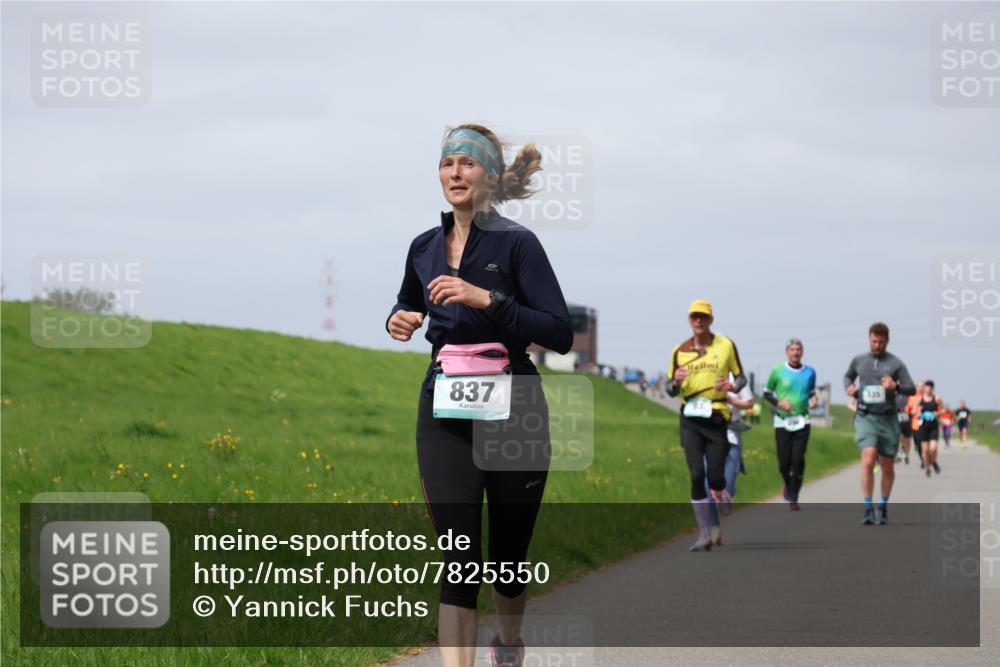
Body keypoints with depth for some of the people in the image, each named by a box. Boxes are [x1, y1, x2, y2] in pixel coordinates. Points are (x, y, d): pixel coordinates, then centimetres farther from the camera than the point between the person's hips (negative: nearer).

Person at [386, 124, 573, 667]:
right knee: (460, 556, -10)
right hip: (445, 413, 2)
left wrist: (487, 299, -23)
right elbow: (407, 303, 28)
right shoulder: (424, 247, 7)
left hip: (513, 410, -2)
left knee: (508, 550, 13)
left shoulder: (517, 244, -7)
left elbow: (560, 334, -15)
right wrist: (400, 320, 4)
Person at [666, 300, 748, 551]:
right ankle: (705, 534, 0)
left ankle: (723, 499, 31)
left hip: (716, 417, -1)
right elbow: (671, 390, 13)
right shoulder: (679, 351, 9)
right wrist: (675, 381, -11)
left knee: (715, 477, -7)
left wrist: (732, 386, -13)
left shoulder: (726, 346, 5)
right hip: (690, 419, 1)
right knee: (696, 475, -6)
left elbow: (741, 377, 10)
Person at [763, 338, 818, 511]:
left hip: (802, 421, 1)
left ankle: (793, 497, -2)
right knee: (784, 462, -1)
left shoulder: (810, 372, 7)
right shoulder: (777, 371, -1)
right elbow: (766, 393, 7)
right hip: (782, 421, -1)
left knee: (798, 459, -12)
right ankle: (788, 484, 32)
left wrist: (813, 399, 0)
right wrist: (778, 402, -10)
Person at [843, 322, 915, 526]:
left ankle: (883, 506, 27)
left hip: (888, 419, 0)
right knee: (868, 460, -20)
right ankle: (868, 509, -17)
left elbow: (911, 389, -2)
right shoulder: (858, 360, 8)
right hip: (865, 418, 0)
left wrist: (896, 387, -22)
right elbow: (848, 376, 28)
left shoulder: (895, 363, 1)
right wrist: (849, 387, 6)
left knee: (887, 467, 8)